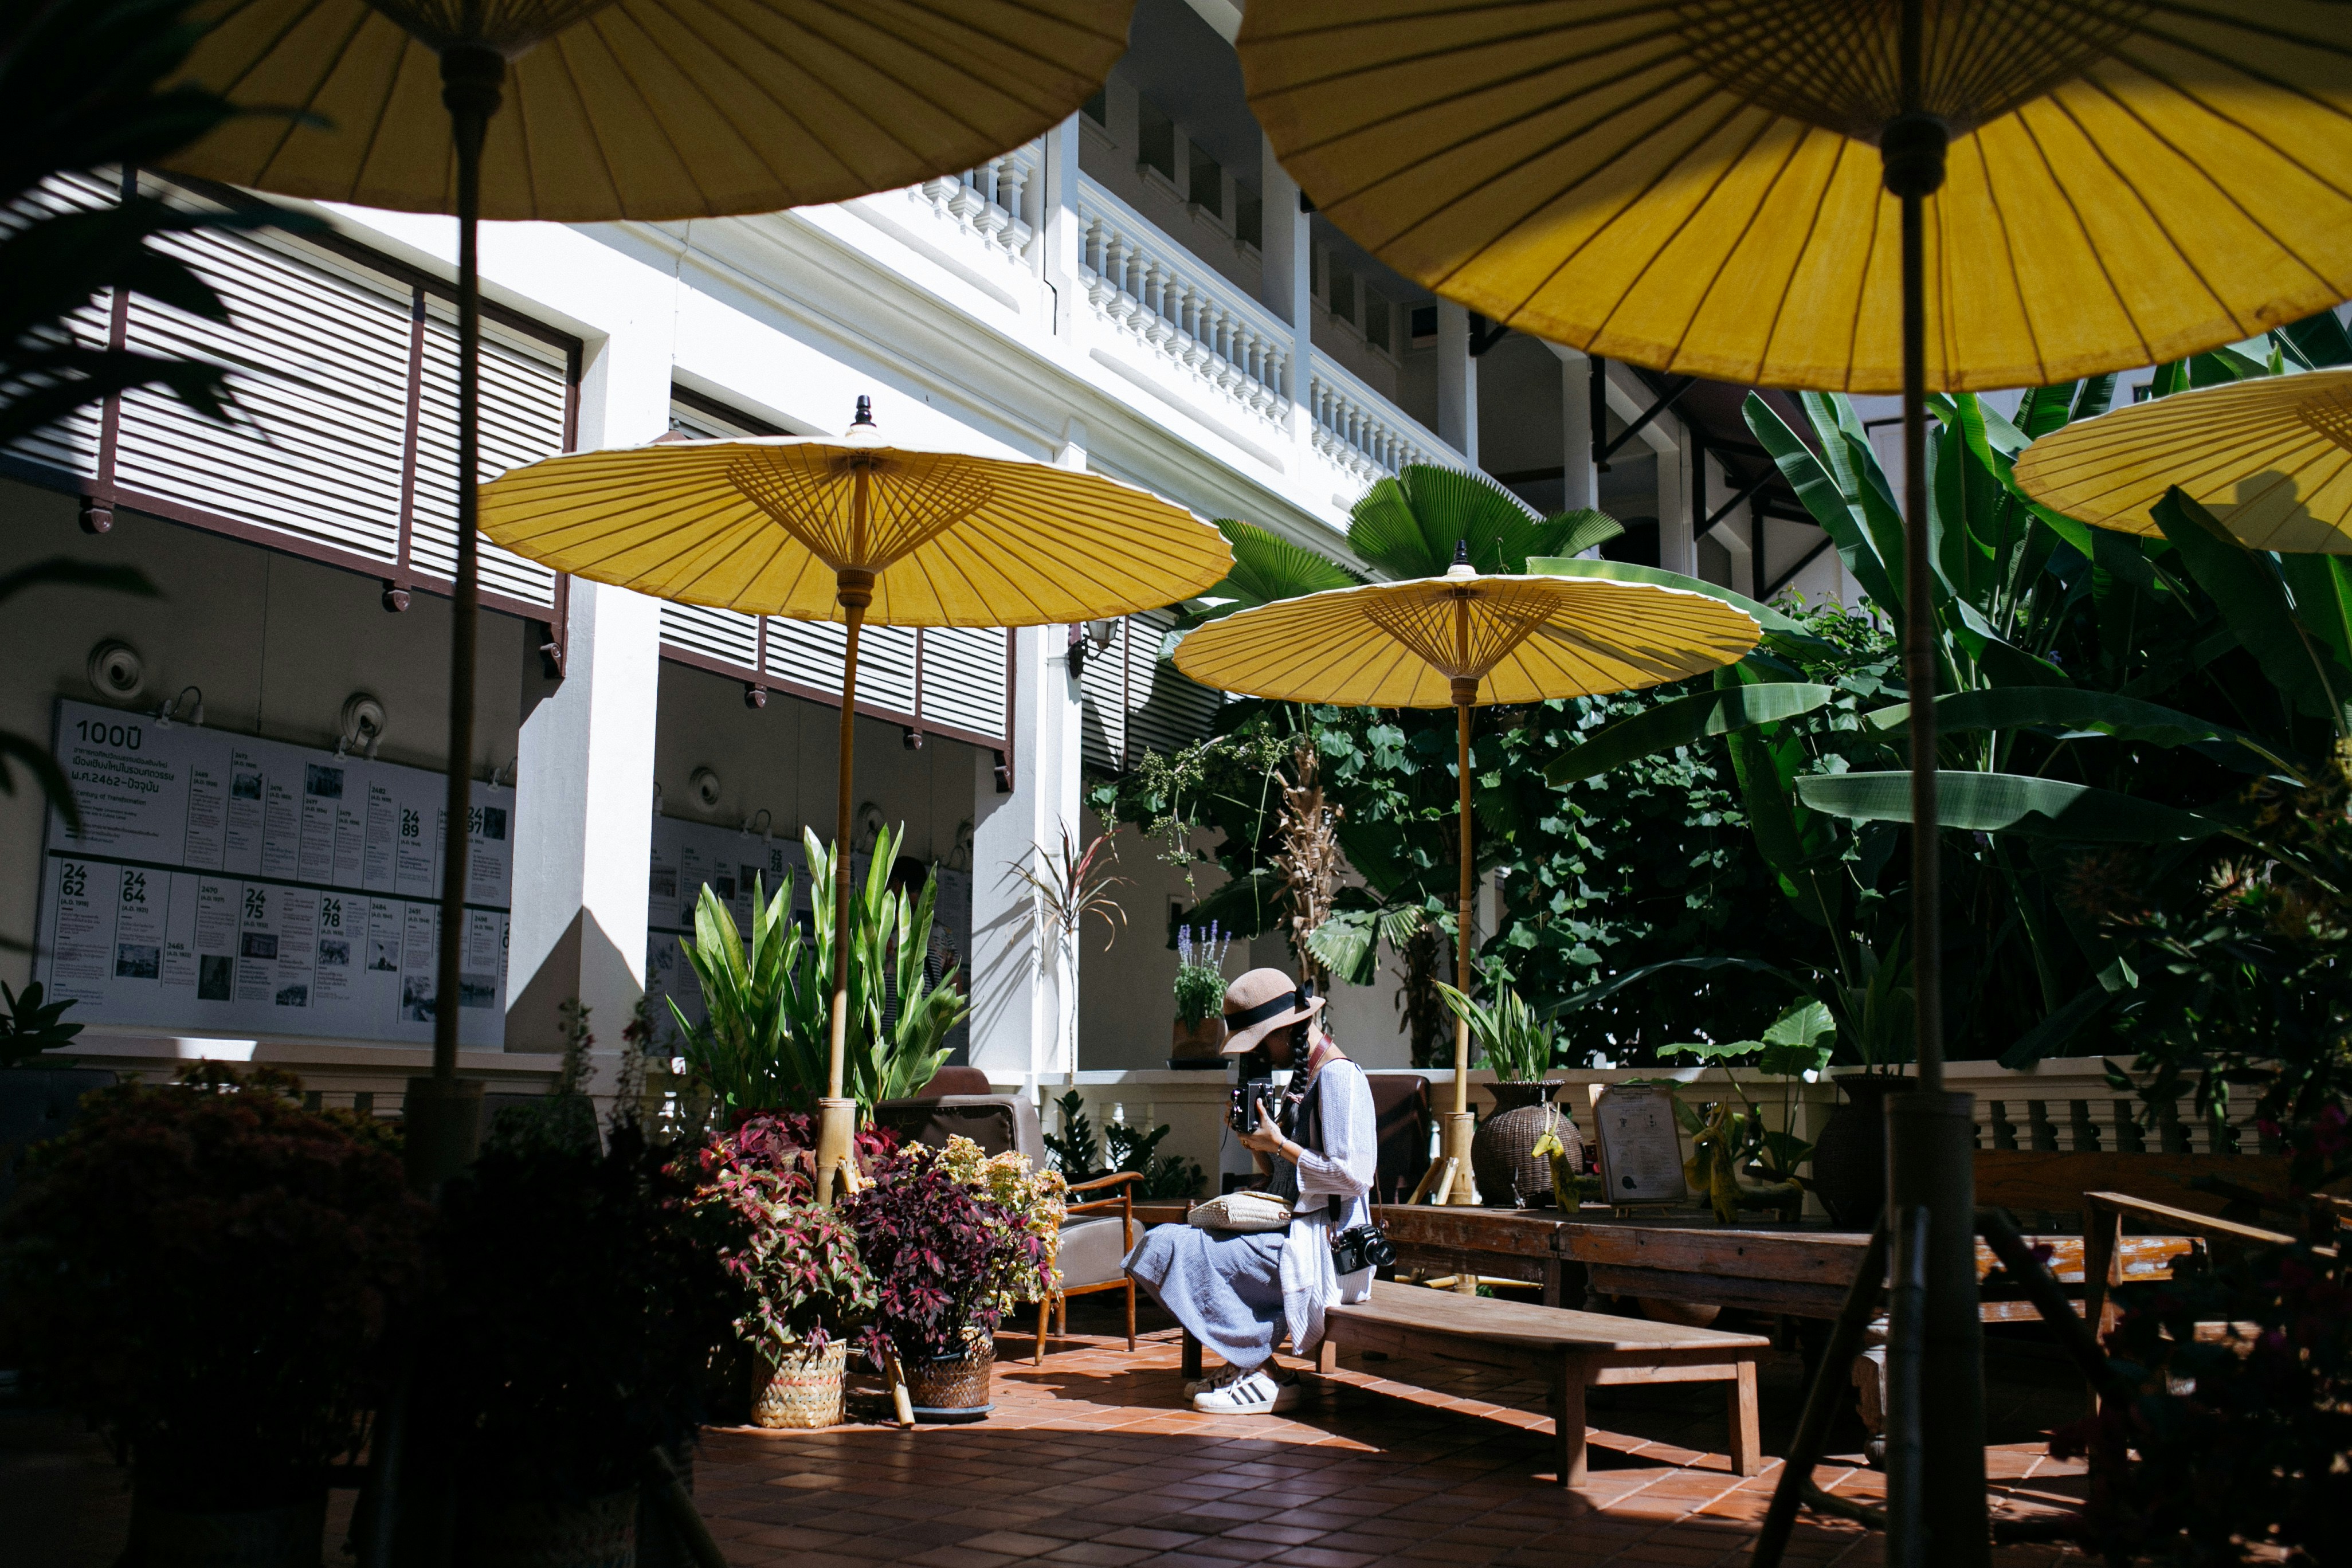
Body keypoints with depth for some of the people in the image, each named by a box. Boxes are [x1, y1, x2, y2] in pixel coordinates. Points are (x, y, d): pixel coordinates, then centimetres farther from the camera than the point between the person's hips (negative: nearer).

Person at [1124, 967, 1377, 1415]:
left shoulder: (1338, 1076, -12)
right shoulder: (1301, 1076, 18)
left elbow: (1354, 1176, -20)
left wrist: (1279, 1145, -14)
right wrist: (1257, 1141, 4)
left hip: (1320, 1244, -10)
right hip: (1291, 1229, 11)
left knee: (1173, 1249, -19)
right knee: (1162, 1241, 4)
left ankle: (1264, 1375, -10)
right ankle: (1241, 1363, 2)